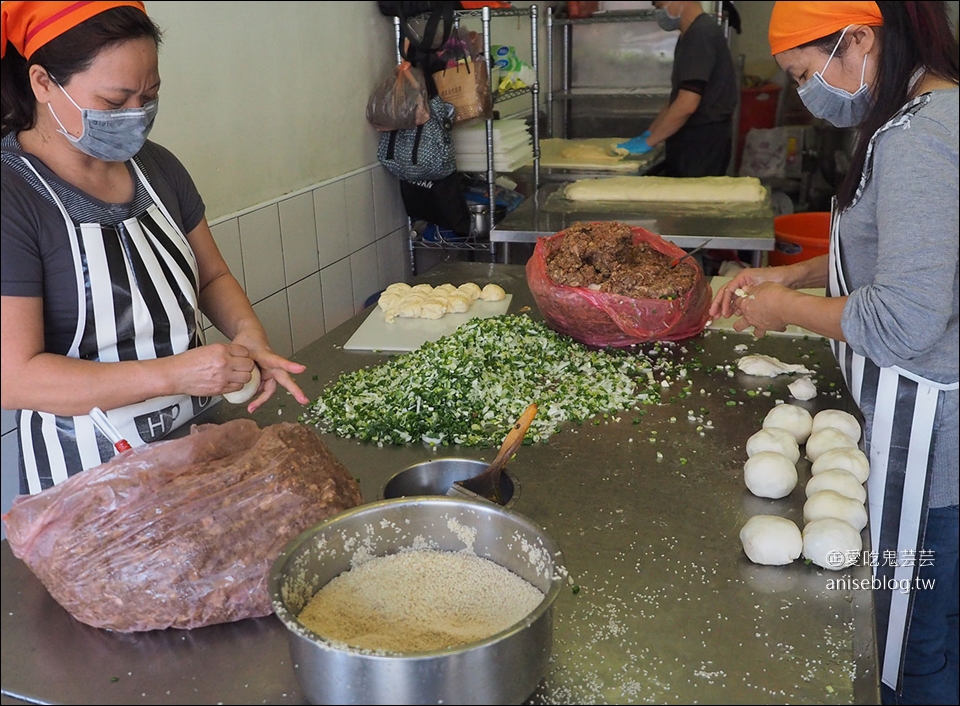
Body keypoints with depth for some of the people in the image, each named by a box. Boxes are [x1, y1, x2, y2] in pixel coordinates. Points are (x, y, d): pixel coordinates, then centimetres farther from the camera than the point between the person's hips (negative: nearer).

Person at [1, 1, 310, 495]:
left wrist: (247, 334, -10)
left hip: (201, 438, 6)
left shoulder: (155, 166, 1)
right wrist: (174, 374, -28)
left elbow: (213, 277, 11)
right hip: (88, 472, -6)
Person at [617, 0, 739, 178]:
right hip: (689, 143, 9)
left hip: (703, 144, -9)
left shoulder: (701, 34, -16)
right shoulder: (692, 35, 15)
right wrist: (648, 134, 13)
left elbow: (687, 104, -23)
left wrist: (648, 142, -16)